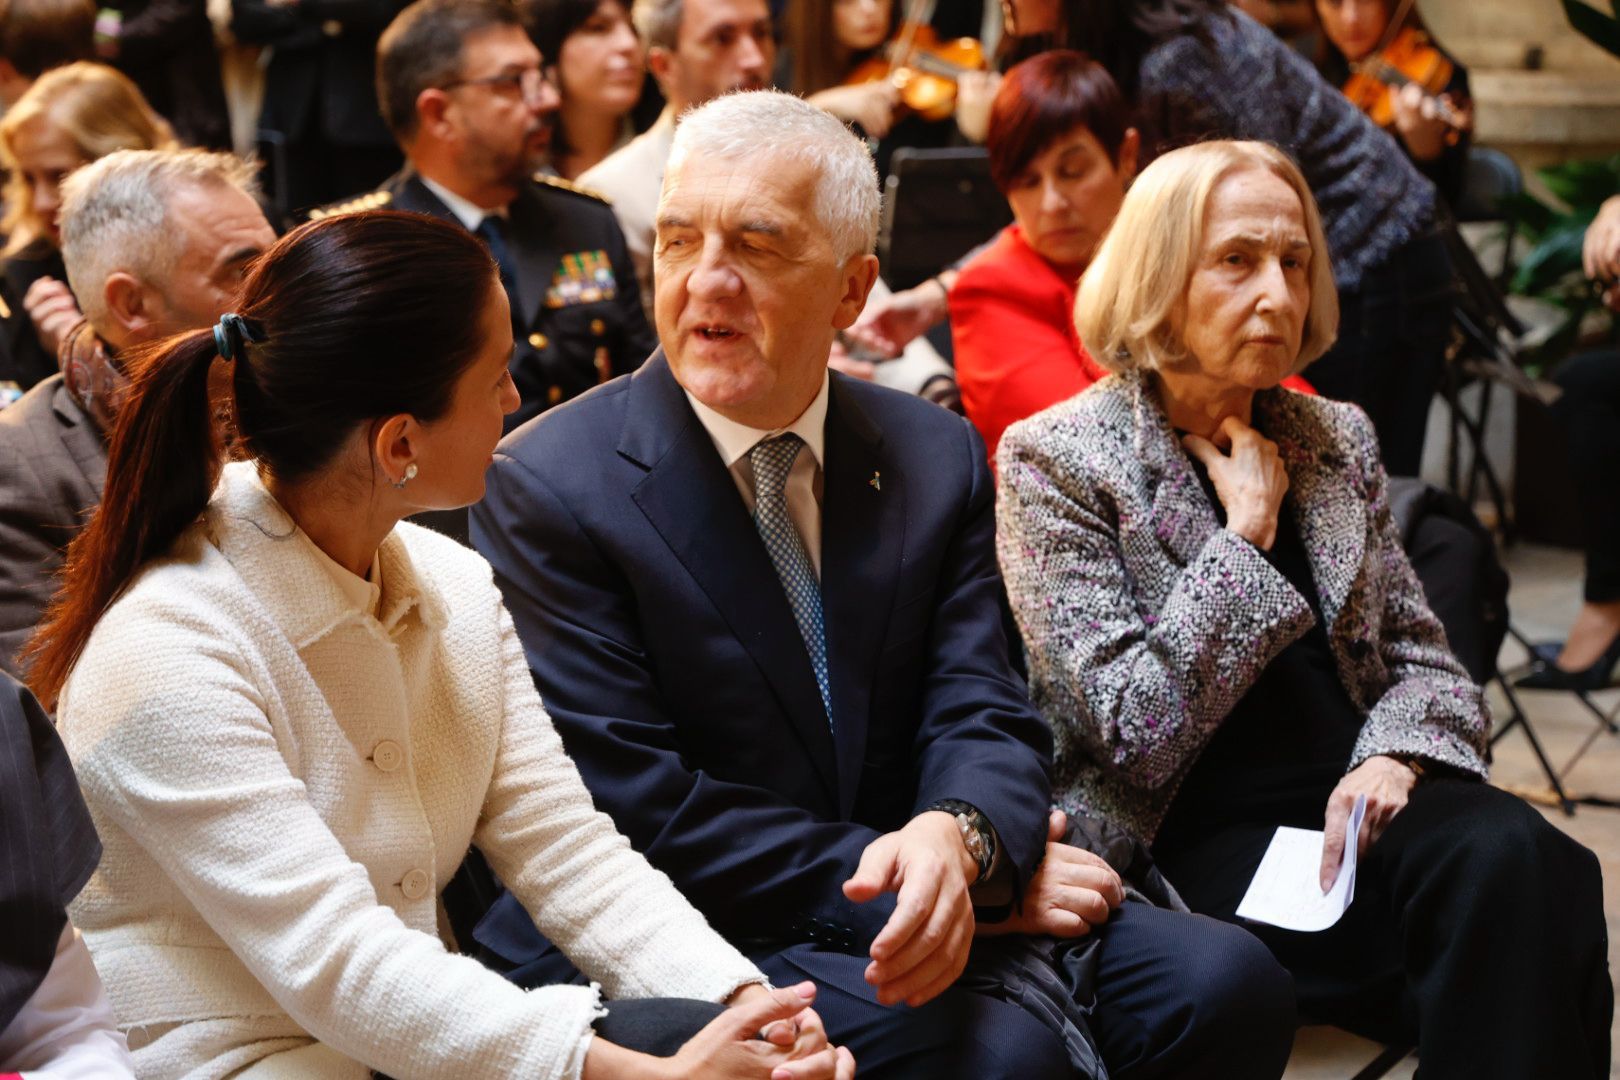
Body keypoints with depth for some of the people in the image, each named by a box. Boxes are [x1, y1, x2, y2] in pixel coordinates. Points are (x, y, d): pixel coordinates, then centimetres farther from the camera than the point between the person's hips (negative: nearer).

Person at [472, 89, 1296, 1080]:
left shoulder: (936, 457, 6)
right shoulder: (547, 488, -9)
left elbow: (984, 717, 0)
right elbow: (636, 812, -14)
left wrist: (954, 838, -26)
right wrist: (927, 883, -18)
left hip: (898, 912, 5)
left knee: (1224, 985, -14)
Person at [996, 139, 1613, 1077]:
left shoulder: (1337, 439, 13)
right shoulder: (1056, 460, -4)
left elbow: (1425, 659, 13)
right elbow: (1135, 738, -11)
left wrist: (1392, 759, -10)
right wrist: (1245, 533, -10)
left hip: (1349, 810, 5)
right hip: (1197, 841, -5)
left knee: (1515, 855, -29)